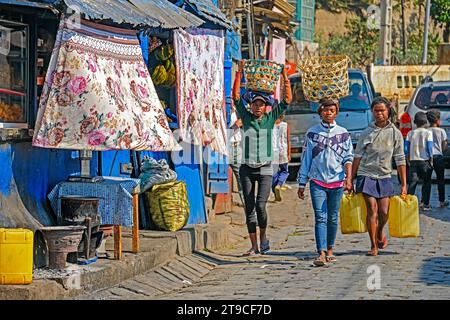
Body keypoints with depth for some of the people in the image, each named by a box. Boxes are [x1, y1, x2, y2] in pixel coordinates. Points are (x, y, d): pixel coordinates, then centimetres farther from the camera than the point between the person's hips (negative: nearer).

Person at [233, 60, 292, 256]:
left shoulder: (270, 119, 5)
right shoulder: (246, 118, 5)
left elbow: (287, 100, 1)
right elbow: (236, 96, -3)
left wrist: (285, 77, -5)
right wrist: (239, 72, -9)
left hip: (265, 169, -1)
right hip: (247, 169, 1)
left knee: (260, 205, -15)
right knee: (249, 208, 1)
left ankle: (263, 236, 9)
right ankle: (254, 246, 7)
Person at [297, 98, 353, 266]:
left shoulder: (343, 133, 9)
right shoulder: (312, 133, 7)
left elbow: (348, 157, 5)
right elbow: (305, 159, 9)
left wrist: (348, 177, -11)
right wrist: (301, 184, 7)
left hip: (337, 182, 1)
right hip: (317, 181, -1)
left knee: (333, 218, 8)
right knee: (320, 217, -11)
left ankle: (330, 250, 22)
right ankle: (322, 254, -18)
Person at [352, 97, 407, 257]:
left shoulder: (395, 133, 5)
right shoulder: (366, 133, 5)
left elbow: (400, 160, 5)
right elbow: (358, 158, 7)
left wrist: (403, 184, 2)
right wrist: (351, 180, 5)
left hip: (385, 177, 1)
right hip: (366, 175, -1)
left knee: (384, 212, -4)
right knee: (372, 209, -10)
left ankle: (380, 233, 28)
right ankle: (374, 246, -1)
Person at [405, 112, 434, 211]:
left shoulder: (410, 133, 3)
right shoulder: (428, 132, -6)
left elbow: (406, 149, 2)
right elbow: (429, 148, -10)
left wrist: (408, 161, 12)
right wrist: (431, 161, 0)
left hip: (413, 161, 3)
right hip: (425, 161, -3)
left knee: (412, 183, 3)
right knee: (426, 183, 8)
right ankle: (425, 204, 8)